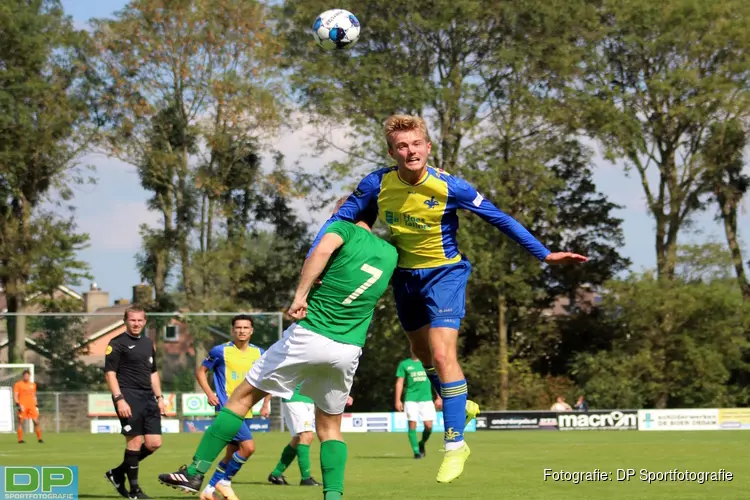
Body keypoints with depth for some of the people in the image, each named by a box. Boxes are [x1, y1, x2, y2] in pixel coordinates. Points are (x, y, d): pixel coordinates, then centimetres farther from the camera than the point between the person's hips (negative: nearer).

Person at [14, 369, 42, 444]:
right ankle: (20, 440, 0)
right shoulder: (18, 384, 0)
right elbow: (15, 396, -4)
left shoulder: (33, 385, 16)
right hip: (22, 406, -4)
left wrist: (36, 406, 17)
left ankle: (39, 438, 4)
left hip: (32, 406, 4)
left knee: (36, 421, -1)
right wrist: (18, 405, -16)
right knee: (21, 422, -3)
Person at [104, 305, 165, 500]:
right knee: (135, 441, -8)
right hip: (129, 397, -7)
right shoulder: (117, 343, -4)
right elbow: (110, 373, -9)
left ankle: (118, 473, 17)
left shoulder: (148, 344, 18)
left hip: (148, 397, 7)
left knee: (154, 443, 1)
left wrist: (159, 397, 17)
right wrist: (119, 399, -17)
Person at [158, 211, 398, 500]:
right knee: (330, 427, 19)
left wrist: (301, 294, -23)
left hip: (309, 335, -4)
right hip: (348, 351, 4)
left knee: (243, 397, 7)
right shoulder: (391, 254, 13)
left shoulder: (346, 230, -1)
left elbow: (322, 250, -22)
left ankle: (195, 473, 5)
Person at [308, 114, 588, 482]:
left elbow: (499, 218, -13)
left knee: (443, 354, -18)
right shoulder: (377, 185, -16)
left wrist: (544, 254, -10)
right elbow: (339, 221, -7)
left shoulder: (449, 187, -23)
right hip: (404, 275, 4)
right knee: (422, 353, 19)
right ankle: (460, 403, 47)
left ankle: (455, 444, -10)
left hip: (444, 273, -4)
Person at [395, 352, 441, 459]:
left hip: (426, 398, 1)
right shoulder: (404, 364, 8)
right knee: (412, 425, -9)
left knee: (428, 426, -6)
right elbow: (399, 382, 6)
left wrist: (439, 398, 10)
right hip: (410, 399, -1)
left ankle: (422, 444, 22)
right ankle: (416, 451, -2)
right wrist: (398, 400, -1)